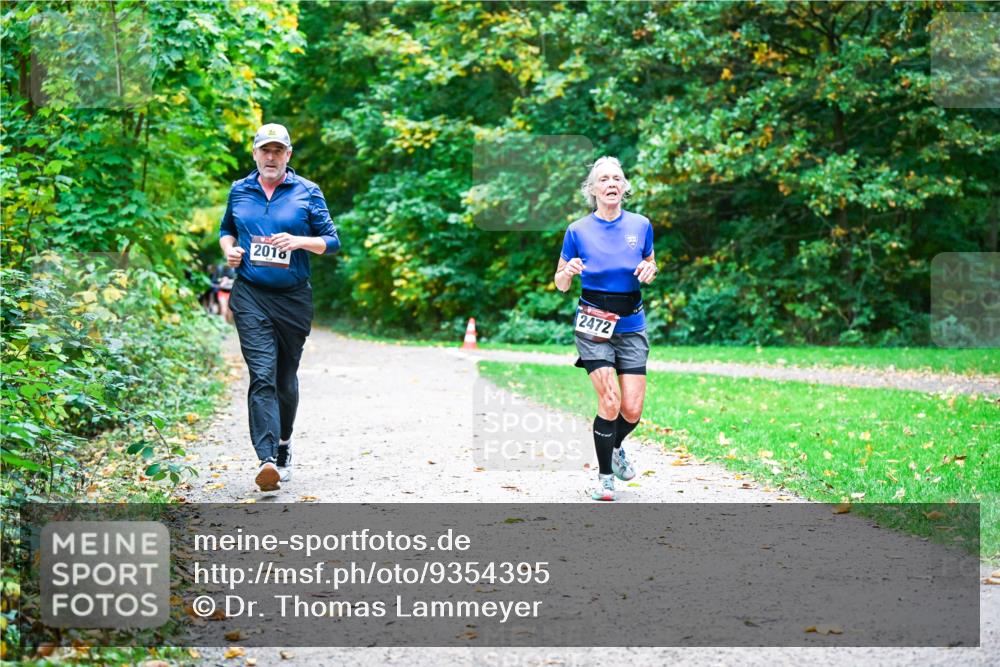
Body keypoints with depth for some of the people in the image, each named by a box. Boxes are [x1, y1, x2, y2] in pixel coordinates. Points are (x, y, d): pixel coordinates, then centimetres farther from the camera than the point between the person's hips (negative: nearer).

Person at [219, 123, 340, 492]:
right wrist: (229, 248, 3)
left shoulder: (307, 192, 2)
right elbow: (226, 229, 25)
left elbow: (332, 241, 1)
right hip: (251, 296, 0)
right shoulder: (239, 191, 9)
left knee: (286, 377, 13)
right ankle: (268, 459, -24)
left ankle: (284, 442, 37)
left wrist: (299, 241, -17)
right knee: (262, 375, -15)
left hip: (294, 297, 0)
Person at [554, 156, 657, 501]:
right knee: (610, 402, -15)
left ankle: (615, 446, 33)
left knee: (632, 410, -3)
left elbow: (650, 265, 18)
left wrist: (649, 270, -6)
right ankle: (605, 476, 4)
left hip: (631, 326, 2)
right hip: (593, 325, -2)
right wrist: (568, 271, -18)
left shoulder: (641, 225, 2)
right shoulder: (578, 231, -3)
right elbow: (560, 284, 5)